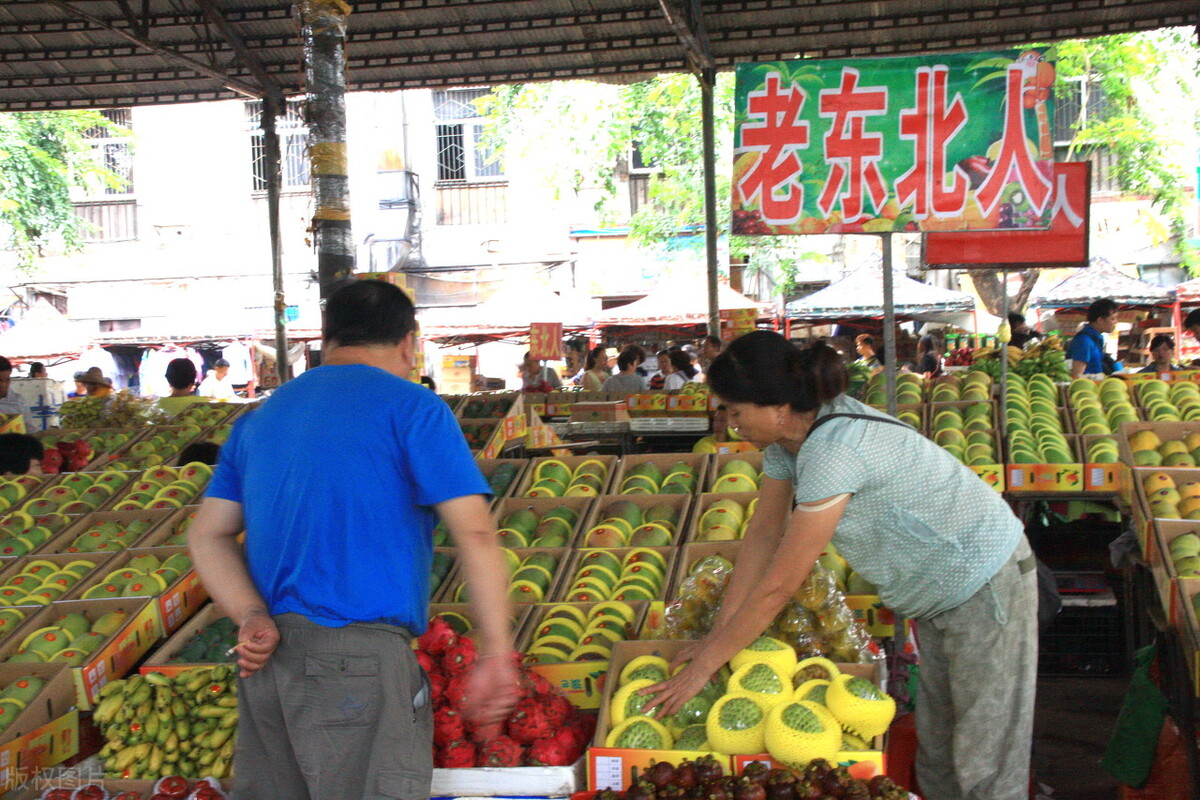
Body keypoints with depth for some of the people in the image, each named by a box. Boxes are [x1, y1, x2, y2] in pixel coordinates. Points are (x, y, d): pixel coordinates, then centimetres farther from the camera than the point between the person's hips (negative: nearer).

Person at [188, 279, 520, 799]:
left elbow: (208, 536, 10)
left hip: (266, 659, 7)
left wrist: (252, 618, -3)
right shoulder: (410, 407, -2)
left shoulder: (258, 419, 17)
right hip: (359, 659, -6)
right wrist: (496, 654, -9)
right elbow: (474, 532, -10)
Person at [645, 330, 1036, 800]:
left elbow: (779, 585, -29)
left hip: (986, 584, -9)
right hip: (936, 593, 9)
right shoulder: (790, 436, -6)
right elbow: (763, 534, 0)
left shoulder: (834, 452, -33)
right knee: (935, 751, 17)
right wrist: (717, 635, -2)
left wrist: (705, 665, -21)